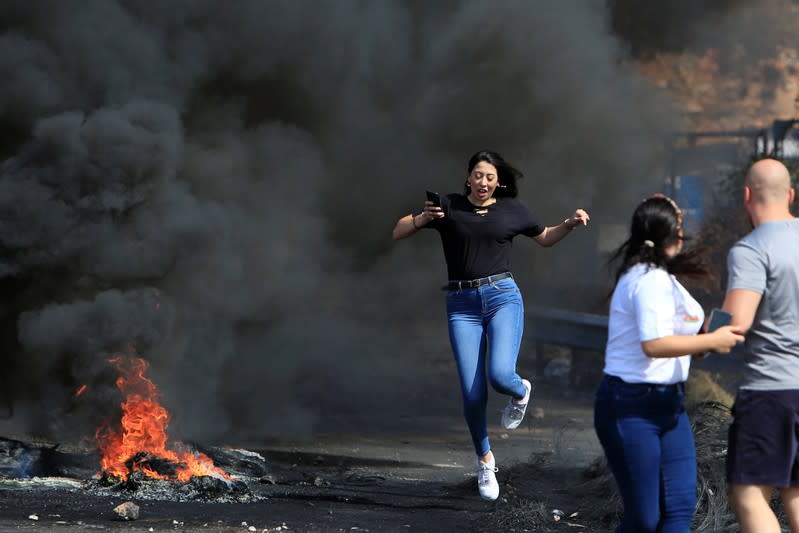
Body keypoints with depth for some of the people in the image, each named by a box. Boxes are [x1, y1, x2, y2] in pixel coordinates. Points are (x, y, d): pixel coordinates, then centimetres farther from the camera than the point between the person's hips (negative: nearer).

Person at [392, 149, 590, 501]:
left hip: (502, 297, 0)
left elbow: (545, 238, 24)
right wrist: (423, 219, -16)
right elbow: (398, 232, 3)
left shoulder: (511, 210, 8)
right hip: (462, 305, 0)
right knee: (473, 395, -6)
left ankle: (520, 391, 15)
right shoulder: (448, 206, 4)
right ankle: (485, 461, 19)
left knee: (500, 374, -24)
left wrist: (571, 224, 5)